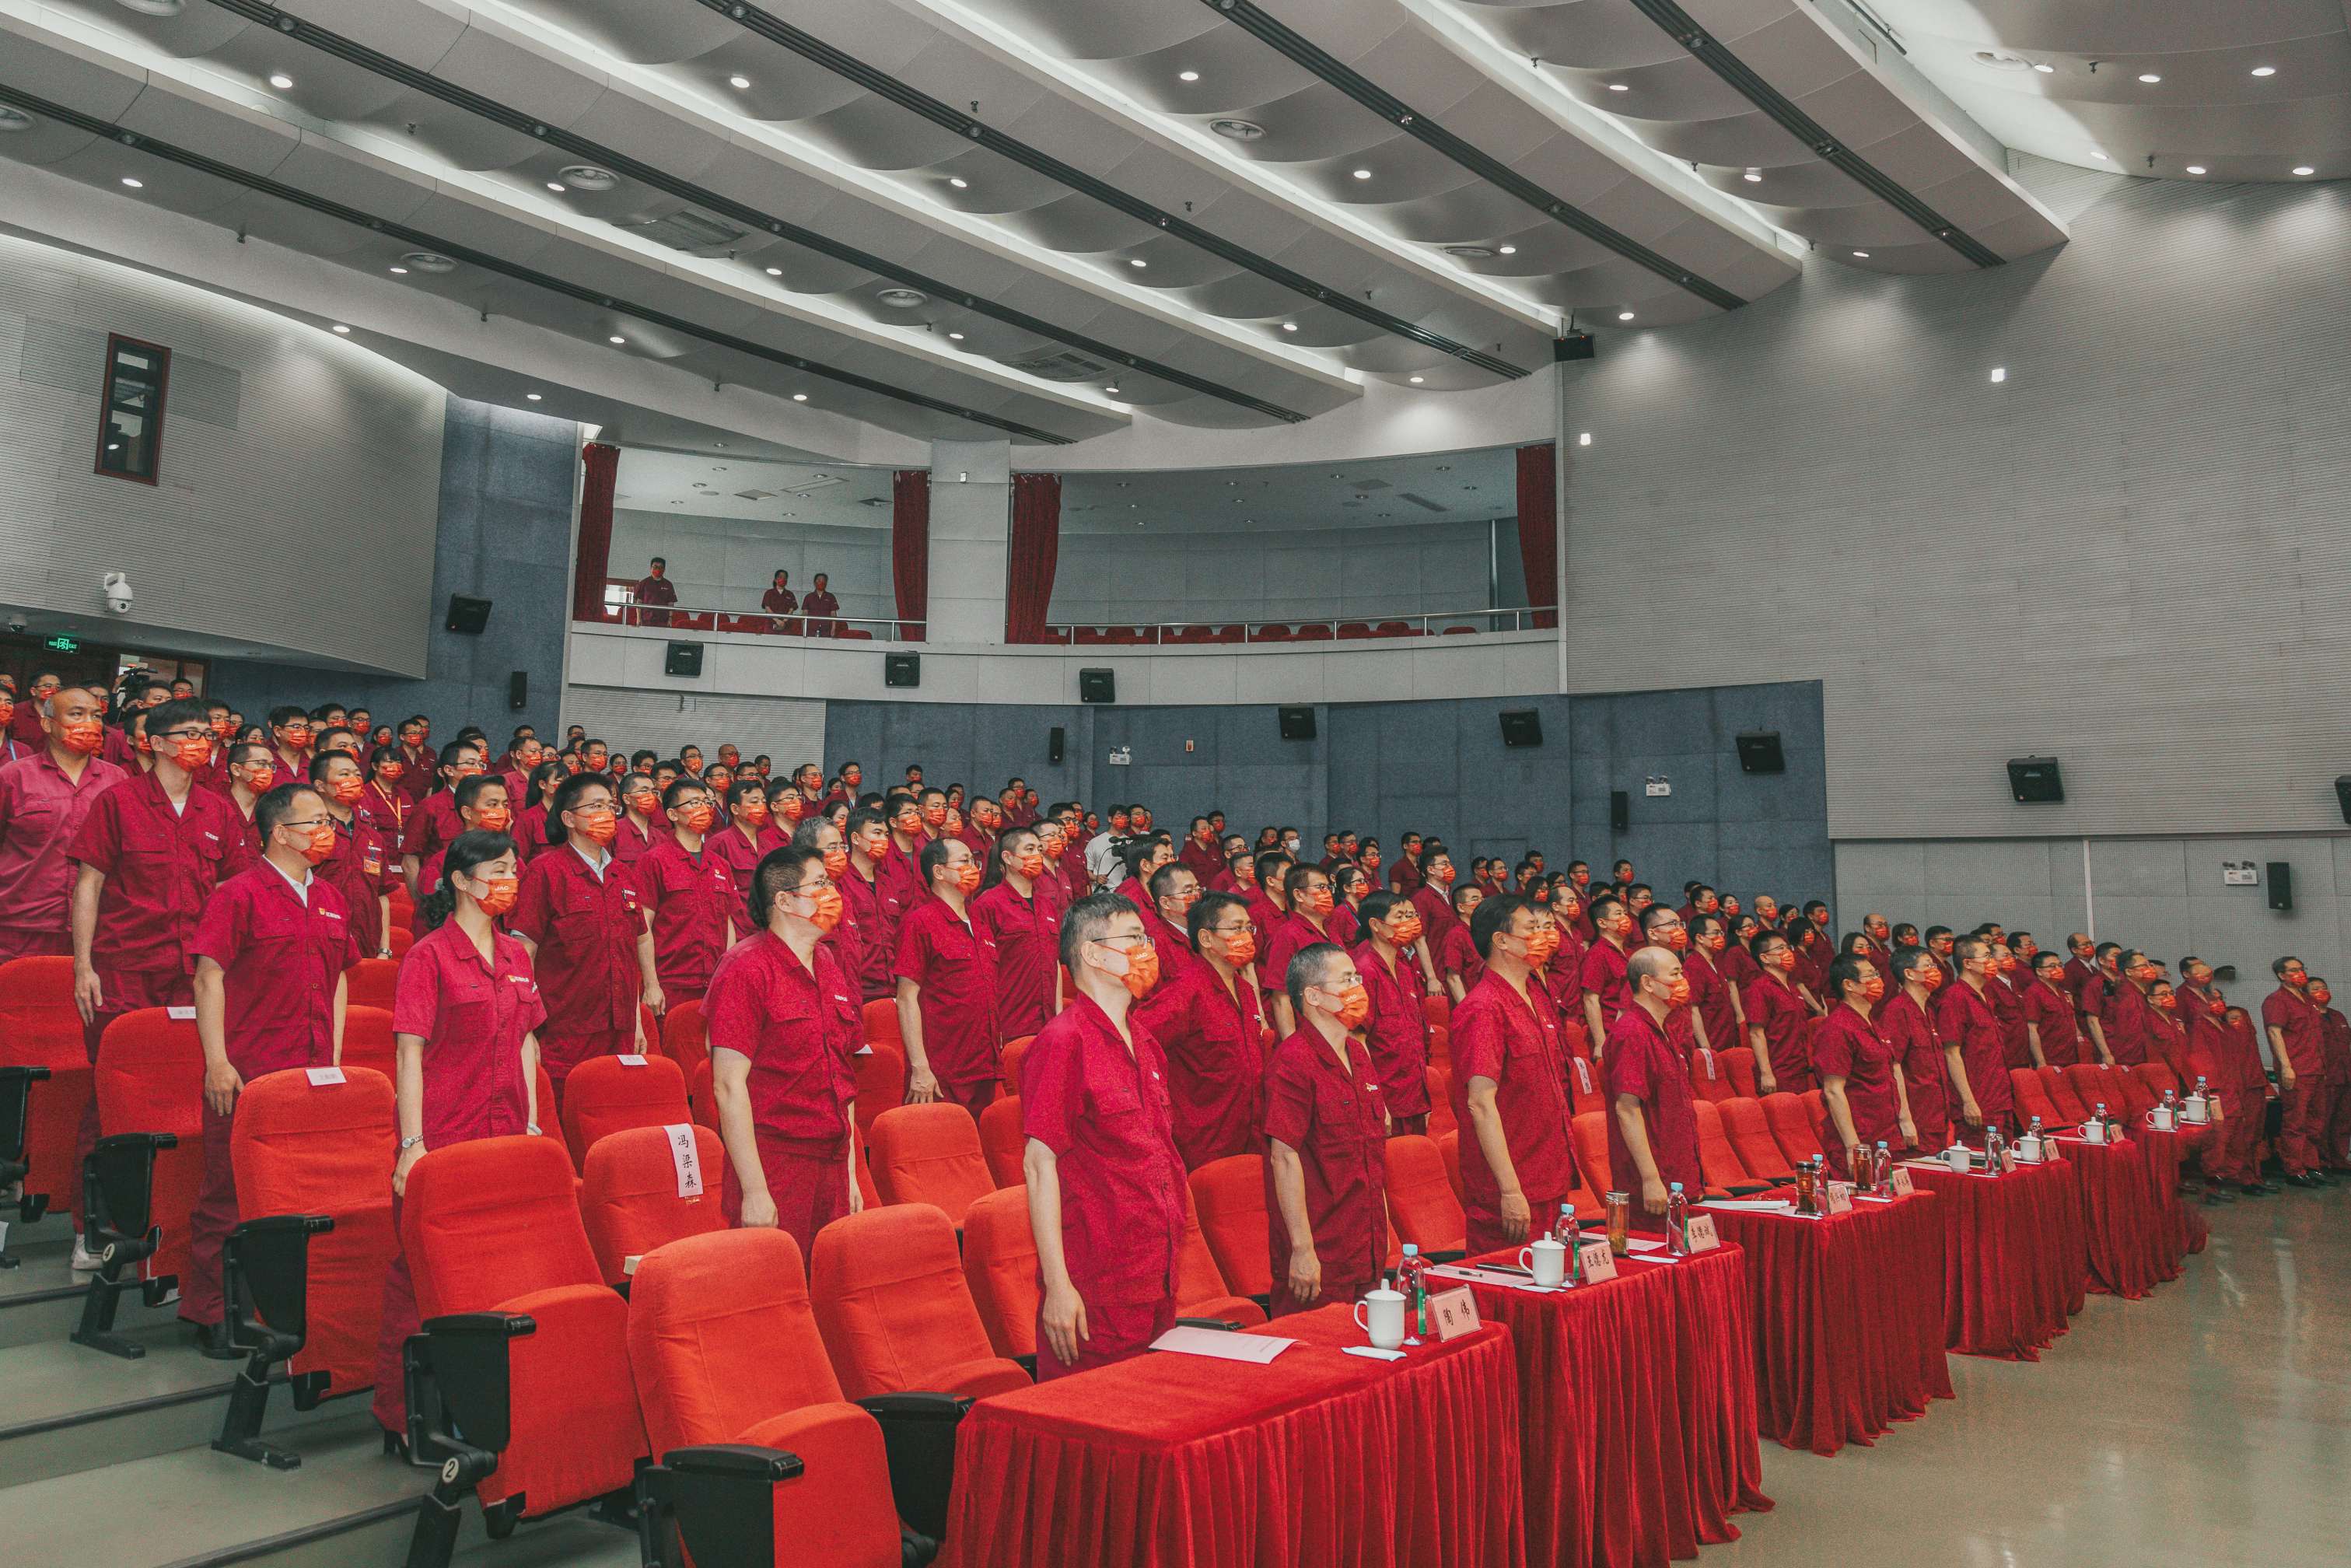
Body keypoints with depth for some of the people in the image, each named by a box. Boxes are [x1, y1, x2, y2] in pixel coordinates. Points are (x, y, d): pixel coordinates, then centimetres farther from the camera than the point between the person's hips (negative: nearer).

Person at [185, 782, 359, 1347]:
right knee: (232, 1193, 3)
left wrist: (335, 1057, 13)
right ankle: (210, 1311, 16)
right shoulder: (240, 894, -6)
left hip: (314, 1075, 6)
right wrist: (217, 1062, -14)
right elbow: (210, 976, -9)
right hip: (249, 1074, -6)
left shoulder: (330, 900, 14)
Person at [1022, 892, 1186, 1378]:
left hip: (1157, 1281, 8)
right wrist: (1057, 1285, -20)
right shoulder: (1063, 1042, -13)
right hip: (1095, 1288, -8)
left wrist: (1169, 1265, 18)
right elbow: (1040, 1164, -16)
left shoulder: (1143, 1041, 14)